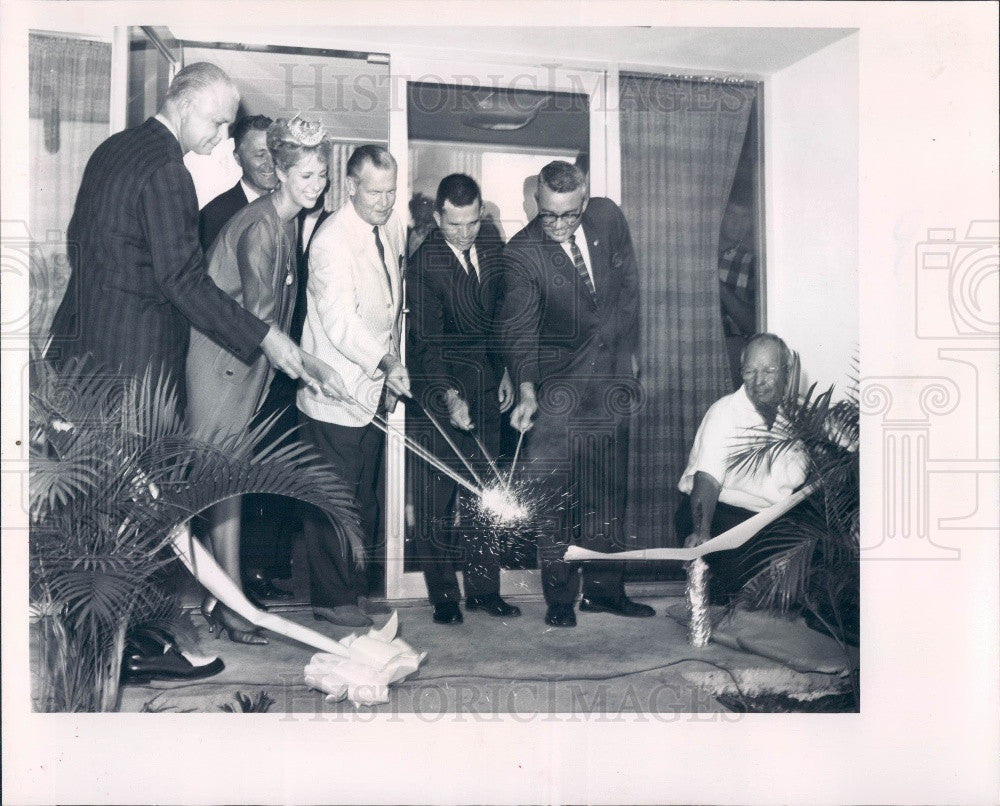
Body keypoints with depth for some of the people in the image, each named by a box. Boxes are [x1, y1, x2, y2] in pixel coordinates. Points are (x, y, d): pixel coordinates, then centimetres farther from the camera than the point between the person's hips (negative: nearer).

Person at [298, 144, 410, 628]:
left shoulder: (394, 228, 8)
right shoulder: (332, 240, -17)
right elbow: (339, 322, -24)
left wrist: (392, 366, 13)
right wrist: (386, 362, -34)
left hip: (374, 390, 8)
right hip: (335, 396, -8)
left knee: (365, 497, 16)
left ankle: (356, 588, 29)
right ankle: (332, 598, 14)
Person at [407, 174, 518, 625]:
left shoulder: (494, 250, 5)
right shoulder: (424, 263, -12)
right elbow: (427, 339, -16)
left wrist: (506, 373, 11)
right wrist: (449, 396, -25)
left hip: (487, 389, 5)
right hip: (443, 392, -5)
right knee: (440, 498, 0)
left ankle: (484, 588, 20)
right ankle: (443, 596, 13)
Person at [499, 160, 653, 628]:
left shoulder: (608, 217, -2)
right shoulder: (521, 253, -14)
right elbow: (519, 329, -18)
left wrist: (630, 351, 14)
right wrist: (526, 391, -31)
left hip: (611, 380, 4)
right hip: (557, 383, -4)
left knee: (609, 491, 11)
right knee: (555, 495, -2)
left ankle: (603, 590, 24)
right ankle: (559, 598, 12)